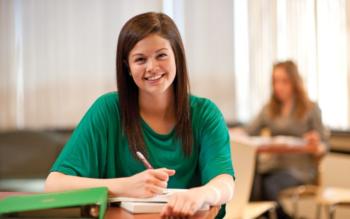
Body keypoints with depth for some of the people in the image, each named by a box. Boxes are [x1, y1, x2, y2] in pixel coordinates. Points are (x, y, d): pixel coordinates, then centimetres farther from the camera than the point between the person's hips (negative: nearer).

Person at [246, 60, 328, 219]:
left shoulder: (311, 109, 0)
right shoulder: (269, 109, 13)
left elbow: (323, 146, 0)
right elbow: (247, 133, 6)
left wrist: (316, 148, -24)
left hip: (299, 167, -3)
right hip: (272, 163, 4)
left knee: (270, 185, -33)